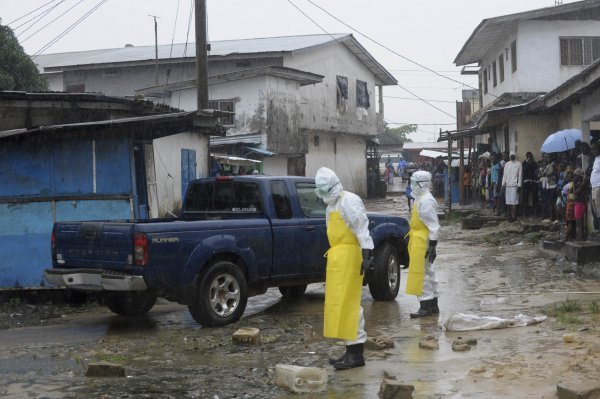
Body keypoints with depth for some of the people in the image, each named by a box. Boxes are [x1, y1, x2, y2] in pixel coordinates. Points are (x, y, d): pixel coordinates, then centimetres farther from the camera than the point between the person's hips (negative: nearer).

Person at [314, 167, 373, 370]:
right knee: (340, 304, 11)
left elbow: (362, 229, -16)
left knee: (348, 304, -11)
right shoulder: (331, 205, 20)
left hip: (349, 257, -10)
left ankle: (356, 353, -8)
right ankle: (352, 351, 17)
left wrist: (366, 253, -22)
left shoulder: (350, 201, -10)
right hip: (337, 258, 10)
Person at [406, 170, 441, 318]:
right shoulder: (420, 199, 14)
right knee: (428, 272, 14)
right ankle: (433, 305, 22)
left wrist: (432, 245, -21)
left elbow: (434, 226, -21)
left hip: (423, 243, -11)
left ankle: (426, 307, -4)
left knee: (422, 273, -8)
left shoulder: (426, 201, -18)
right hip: (418, 242, 11)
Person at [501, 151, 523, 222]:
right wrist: (503, 184, 6)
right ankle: (510, 215, 10)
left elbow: (520, 175, -1)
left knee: (514, 201, -9)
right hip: (507, 185, 4)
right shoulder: (507, 164, 15)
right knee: (508, 201, 3)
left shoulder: (518, 164, 3)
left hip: (514, 185, -4)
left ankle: (514, 216, -8)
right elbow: (504, 174, 15)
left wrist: (519, 185, -8)